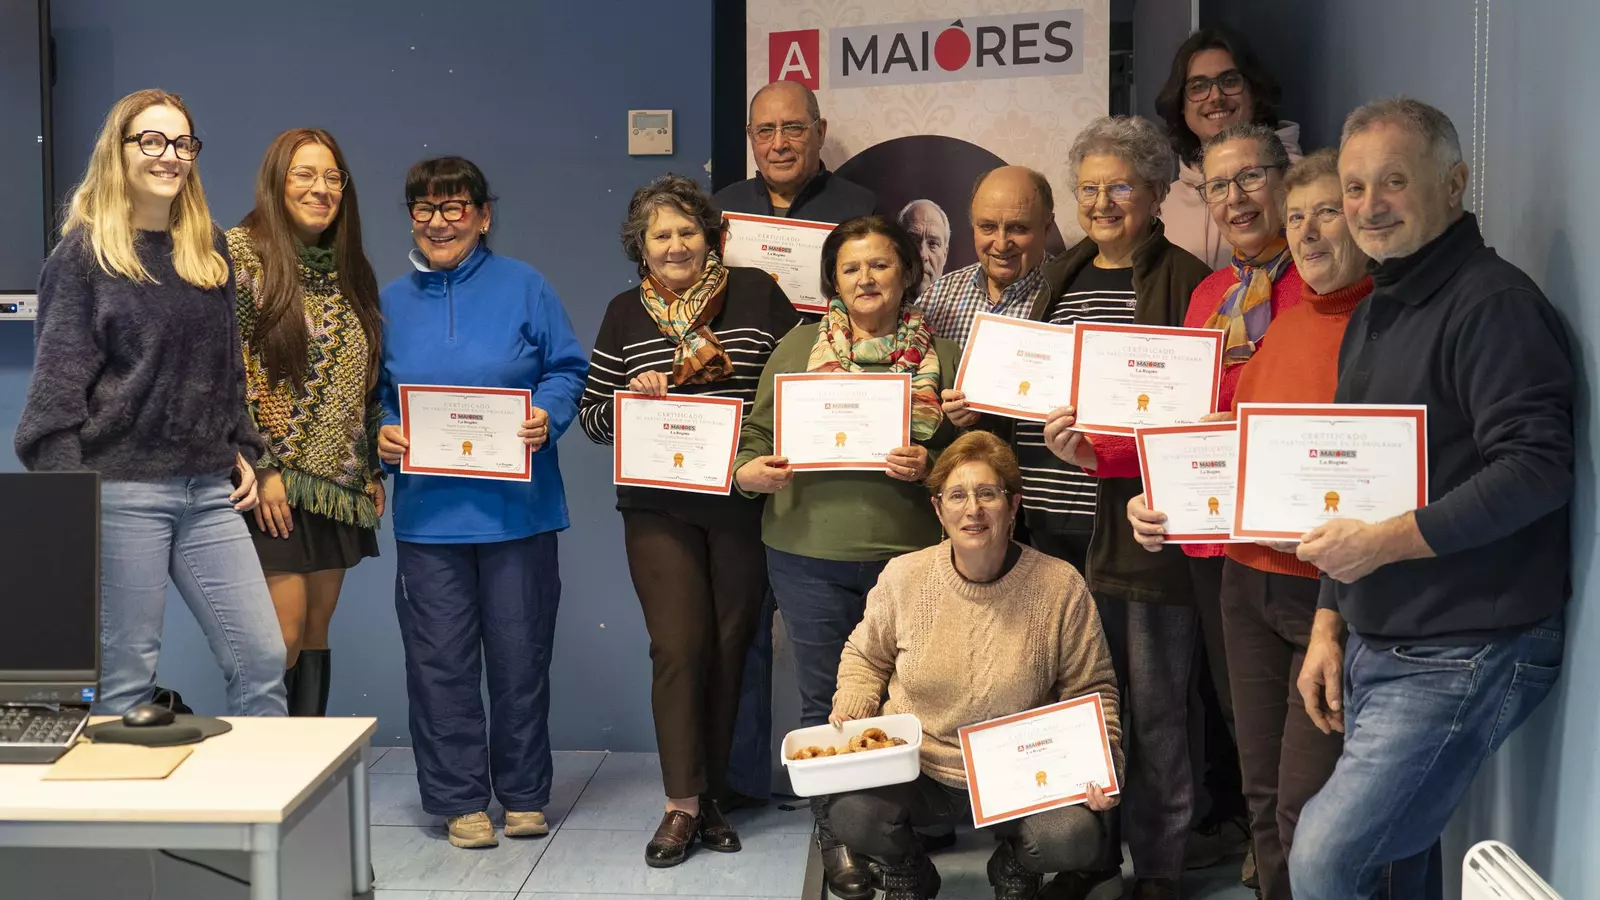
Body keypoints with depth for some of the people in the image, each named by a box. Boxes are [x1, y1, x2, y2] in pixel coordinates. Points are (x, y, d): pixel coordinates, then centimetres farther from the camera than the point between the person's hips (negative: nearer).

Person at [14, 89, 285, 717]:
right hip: (121, 490, -5)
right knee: (125, 679, 2)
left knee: (262, 658, 1)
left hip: (209, 490, 5)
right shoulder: (83, 253, -2)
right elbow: (57, 381, -7)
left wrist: (243, 452, 14)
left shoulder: (209, 251, 14)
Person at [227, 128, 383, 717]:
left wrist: (373, 469, 11)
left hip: (340, 483, 6)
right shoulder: (242, 253, -6)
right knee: (284, 636, -9)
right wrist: (260, 468, -17)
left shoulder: (349, 269, 13)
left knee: (317, 628, 9)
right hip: (276, 482, -6)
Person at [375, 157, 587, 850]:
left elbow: (567, 370, 3)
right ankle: (460, 799, 18)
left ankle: (525, 794, 23)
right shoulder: (391, 302, 11)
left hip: (516, 507, -2)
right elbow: (372, 396, 15)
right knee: (440, 662, 4)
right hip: (428, 512, 2)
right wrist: (380, 433, -5)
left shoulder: (523, 287, 3)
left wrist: (548, 414, -16)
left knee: (521, 657, 7)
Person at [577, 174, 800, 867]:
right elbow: (592, 418, 10)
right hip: (659, 507, 0)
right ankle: (682, 804, 3)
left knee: (729, 646, 6)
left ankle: (711, 794, 19)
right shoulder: (626, 313, 7)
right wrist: (632, 396, -11)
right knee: (679, 645, -7)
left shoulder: (756, 294, 3)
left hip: (744, 504, 0)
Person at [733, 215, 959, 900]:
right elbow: (758, 431, 7)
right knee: (827, 697, 7)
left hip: (907, 553, 0)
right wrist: (747, 472, -13)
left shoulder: (940, 355, 6)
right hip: (810, 553, 0)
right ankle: (836, 836, 22)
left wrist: (928, 467, -14)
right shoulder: (798, 346, 7)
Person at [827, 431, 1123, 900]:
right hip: (913, 770, 1)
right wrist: (849, 715, -4)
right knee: (853, 816, -28)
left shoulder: (1061, 587, -9)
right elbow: (866, 657, 13)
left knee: (1074, 837, -29)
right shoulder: (903, 576, -5)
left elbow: (1092, 691, 2)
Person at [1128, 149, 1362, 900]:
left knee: (1305, 810, -5)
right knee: (1264, 797, 14)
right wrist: (1162, 501, 1)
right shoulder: (1272, 322, 13)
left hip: (1331, 587, -6)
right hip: (1249, 579, 6)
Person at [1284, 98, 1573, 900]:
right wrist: (1328, 623, 15)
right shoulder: (1371, 316, 15)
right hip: (1372, 647, 9)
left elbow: (1536, 470, -24)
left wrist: (1388, 541, -24)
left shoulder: (1493, 303, -13)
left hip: (1463, 655, -8)